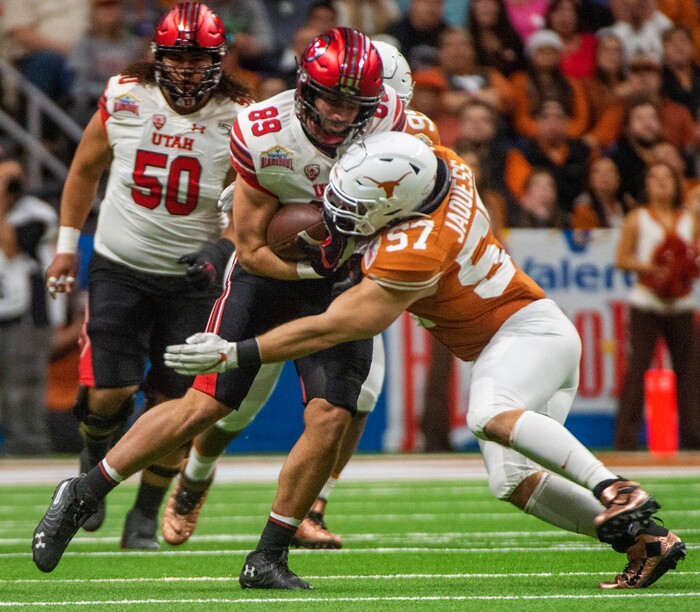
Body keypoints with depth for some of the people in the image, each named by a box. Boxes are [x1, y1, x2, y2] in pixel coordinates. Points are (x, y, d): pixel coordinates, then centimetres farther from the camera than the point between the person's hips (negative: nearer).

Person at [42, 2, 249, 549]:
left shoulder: (235, 121, -10)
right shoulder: (124, 99, -6)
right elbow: (86, 169, 10)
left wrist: (224, 247, -23)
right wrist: (67, 245, 11)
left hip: (191, 278, 0)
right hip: (119, 268, 0)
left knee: (173, 403, -3)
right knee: (108, 394, -9)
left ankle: (145, 518, 17)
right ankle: (96, 462, 27)